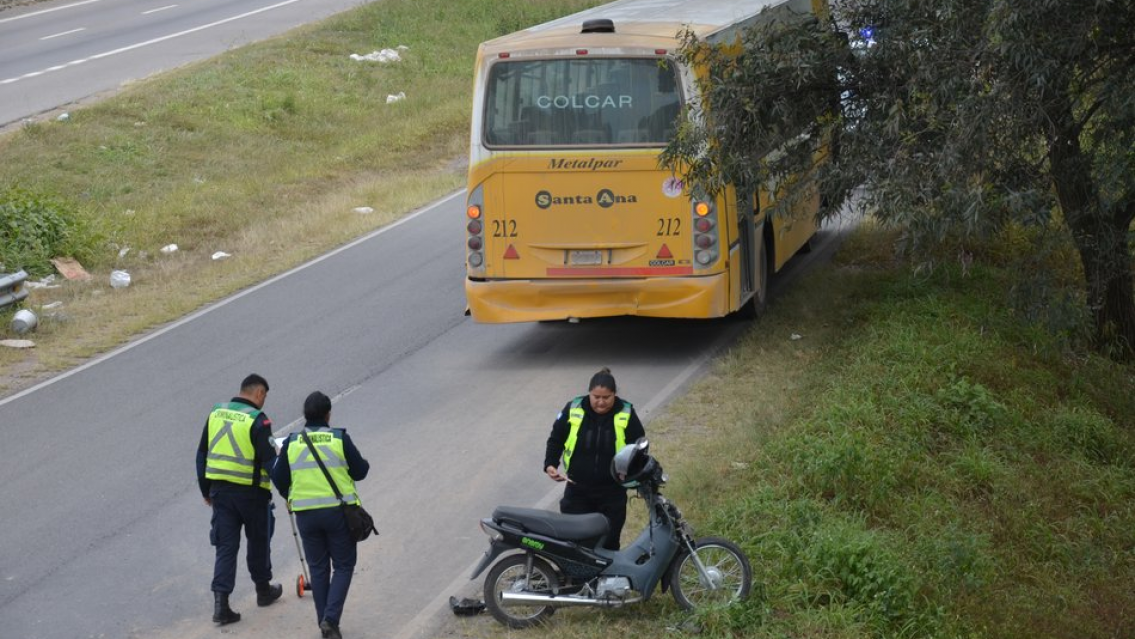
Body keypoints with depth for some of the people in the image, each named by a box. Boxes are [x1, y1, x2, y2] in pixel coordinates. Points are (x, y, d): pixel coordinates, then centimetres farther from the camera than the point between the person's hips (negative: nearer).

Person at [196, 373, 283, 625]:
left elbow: (202, 455, 11)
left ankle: (220, 602, -6)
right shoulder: (257, 420, -14)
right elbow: (270, 461, -18)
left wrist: (206, 489, 20)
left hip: (220, 490, 4)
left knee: (226, 546, 5)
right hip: (251, 491, -4)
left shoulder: (216, 413, 5)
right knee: (258, 542, 18)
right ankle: (263, 589, 34)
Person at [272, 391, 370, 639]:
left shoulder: (292, 443, 0)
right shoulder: (340, 439, -7)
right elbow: (359, 471, -3)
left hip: (306, 515, 3)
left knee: (318, 568, 15)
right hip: (338, 512, -2)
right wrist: (365, 464, 20)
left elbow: (278, 478, 6)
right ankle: (331, 619, -8)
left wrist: (289, 496, 26)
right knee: (343, 566, 8)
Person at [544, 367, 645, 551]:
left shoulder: (626, 414, -6)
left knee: (608, 544, 6)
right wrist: (550, 464, -9)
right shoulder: (573, 410, -6)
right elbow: (556, 439, 6)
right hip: (577, 490, 0)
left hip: (612, 494, 0)